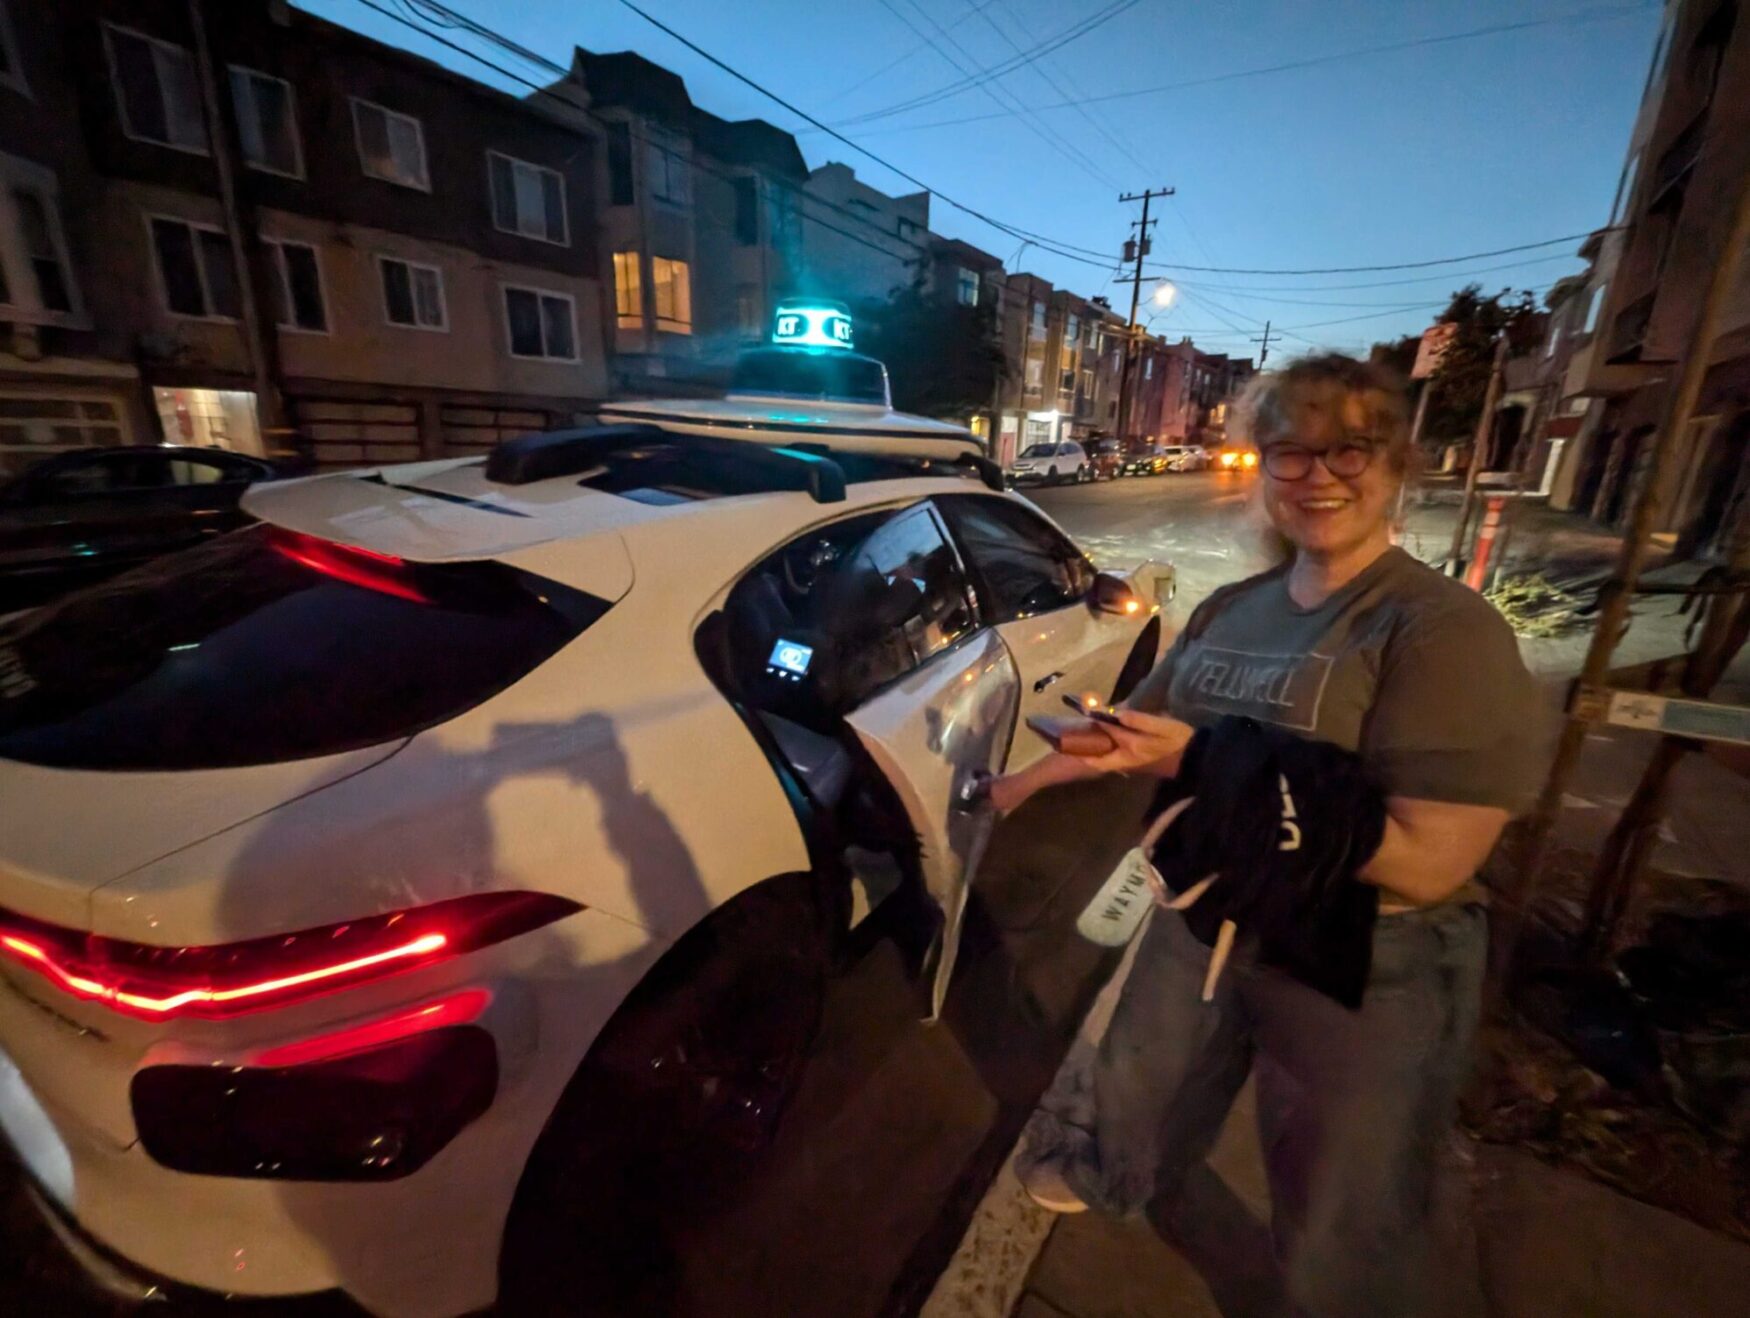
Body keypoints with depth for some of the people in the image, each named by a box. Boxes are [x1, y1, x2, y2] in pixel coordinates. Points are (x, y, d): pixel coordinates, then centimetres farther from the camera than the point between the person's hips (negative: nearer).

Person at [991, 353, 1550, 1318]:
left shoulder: (1446, 632, -18)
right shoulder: (1227, 611, 1)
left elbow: (1426, 862, -25)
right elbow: (1140, 730, 11)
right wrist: (1020, 784, 10)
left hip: (1367, 977, -6)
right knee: (1133, 1153, 27)